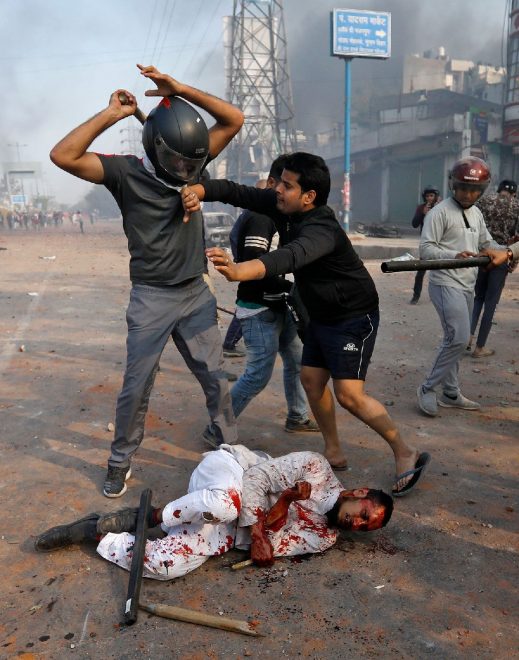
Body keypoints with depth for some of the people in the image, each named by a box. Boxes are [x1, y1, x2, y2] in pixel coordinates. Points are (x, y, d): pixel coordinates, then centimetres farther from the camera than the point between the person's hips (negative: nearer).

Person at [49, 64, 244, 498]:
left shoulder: (194, 162, 3)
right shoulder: (127, 173, -9)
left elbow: (234, 119, 1)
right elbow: (63, 156, -20)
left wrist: (180, 90, -7)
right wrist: (111, 114, -17)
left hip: (196, 294, 4)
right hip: (151, 299, -3)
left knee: (216, 380, 10)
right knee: (137, 387, 5)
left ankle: (231, 450, 26)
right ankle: (121, 462, 23)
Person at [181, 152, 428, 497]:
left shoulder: (321, 230, -32)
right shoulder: (283, 206, -6)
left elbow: (289, 258, -52)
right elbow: (238, 192, -10)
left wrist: (239, 271, -69)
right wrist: (199, 190, -29)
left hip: (354, 318, -9)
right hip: (322, 316, 9)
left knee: (349, 395, -12)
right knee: (312, 381, 9)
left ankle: (406, 453, 7)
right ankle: (334, 453, 25)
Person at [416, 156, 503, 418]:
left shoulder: (477, 214, 14)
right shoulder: (440, 212, -11)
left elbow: (487, 243, 20)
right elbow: (426, 249, -16)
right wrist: (455, 255, -32)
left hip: (467, 286, 8)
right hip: (446, 284, -8)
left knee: (455, 339, 13)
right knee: (459, 338, -16)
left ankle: (451, 394, 24)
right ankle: (428, 388, -2)